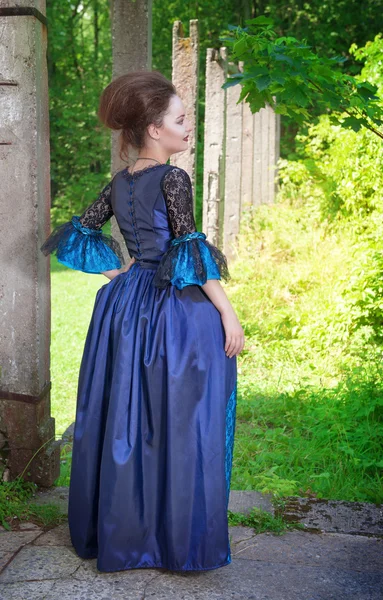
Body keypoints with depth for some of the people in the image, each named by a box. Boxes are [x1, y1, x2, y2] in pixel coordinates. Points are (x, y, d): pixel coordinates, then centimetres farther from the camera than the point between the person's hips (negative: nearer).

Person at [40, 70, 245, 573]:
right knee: (178, 422, 1)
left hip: (127, 307, 8)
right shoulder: (173, 178, -13)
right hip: (176, 312, -8)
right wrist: (228, 313, -14)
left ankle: (114, 531, 26)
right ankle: (179, 538, 11)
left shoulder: (119, 183, 9)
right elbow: (191, 251, -18)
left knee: (122, 417, 14)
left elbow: (81, 230, 15)